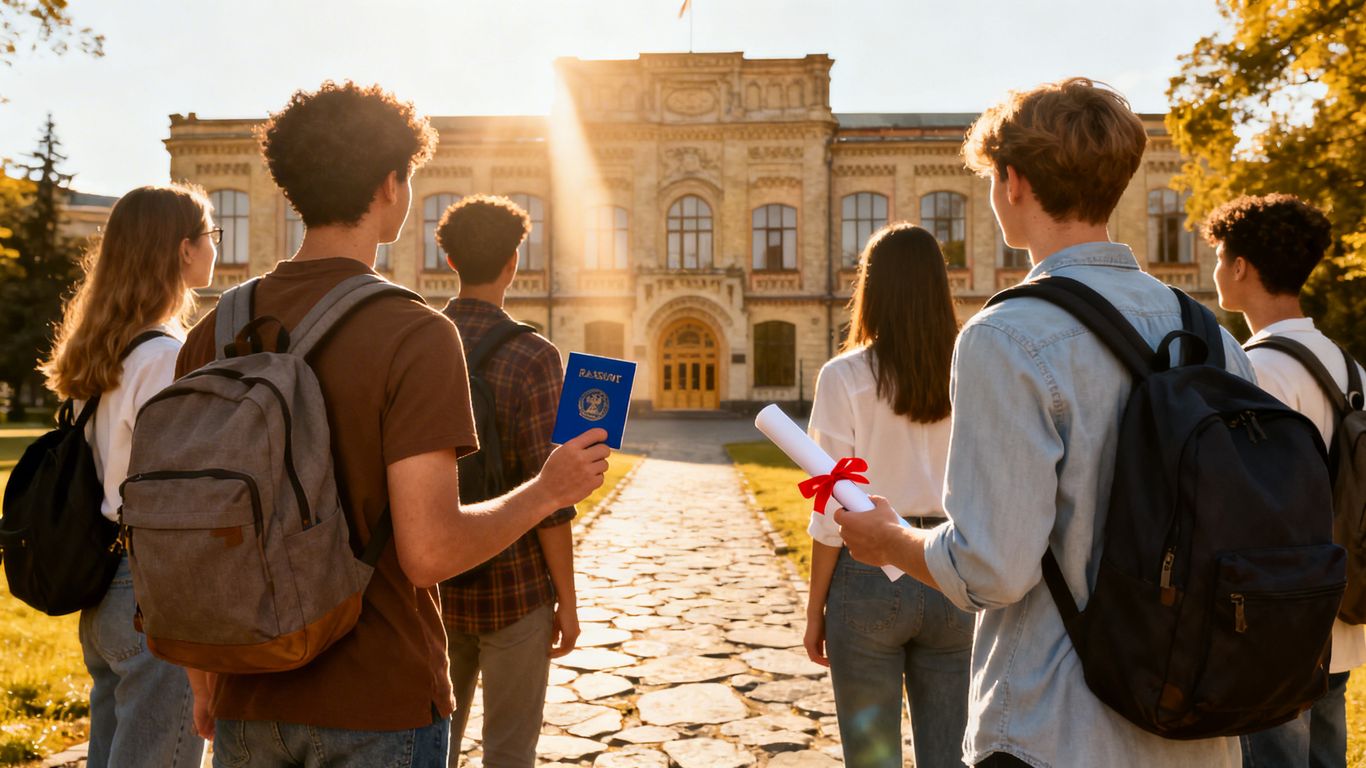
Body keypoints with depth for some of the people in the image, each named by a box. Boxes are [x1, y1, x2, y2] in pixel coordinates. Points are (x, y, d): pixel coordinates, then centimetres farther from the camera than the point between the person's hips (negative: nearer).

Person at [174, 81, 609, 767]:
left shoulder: (214, 332, -1)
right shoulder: (416, 336, -18)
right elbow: (429, 551, -24)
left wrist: (203, 679, 17)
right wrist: (549, 489, -7)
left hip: (248, 707, 5)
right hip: (379, 708, -5)